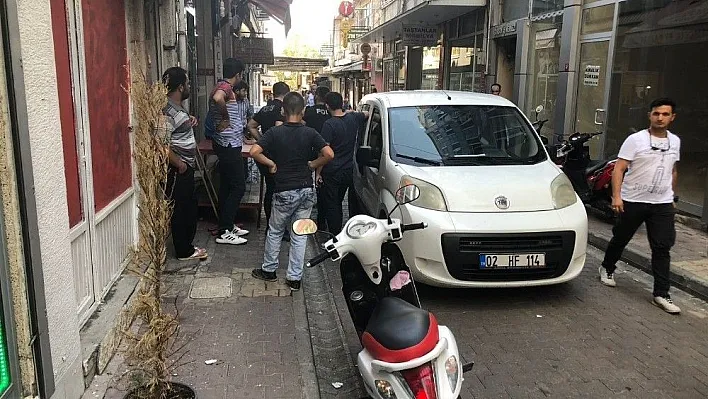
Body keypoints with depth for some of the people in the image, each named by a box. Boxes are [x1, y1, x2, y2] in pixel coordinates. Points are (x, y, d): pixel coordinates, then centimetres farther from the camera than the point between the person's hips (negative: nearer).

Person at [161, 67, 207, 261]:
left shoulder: (178, 107, 10)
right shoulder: (167, 111, -21)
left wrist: (190, 122, 9)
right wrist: (179, 164, -19)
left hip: (187, 167, 10)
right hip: (177, 170, -10)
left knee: (190, 208, 18)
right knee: (180, 210, 2)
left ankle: (187, 245, 31)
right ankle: (183, 251, 14)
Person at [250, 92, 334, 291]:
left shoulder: (275, 132, -6)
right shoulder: (310, 133, -3)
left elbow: (254, 152, -17)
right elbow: (329, 154, -13)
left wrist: (271, 164, -2)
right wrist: (312, 165, 3)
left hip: (285, 192, -2)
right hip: (306, 190, 2)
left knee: (275, 231, 18)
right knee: (300, 235, 10)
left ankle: (268, 270, 31)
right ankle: (295, 278, 15)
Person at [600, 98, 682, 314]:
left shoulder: (674, 141, 9)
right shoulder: (636, 139, -8)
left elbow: (672, 171, 22)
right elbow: (619, 169, -12)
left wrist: (672, 196, 22)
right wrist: (616, 196, -21)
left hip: (662, 204, 4)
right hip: (633, 201, -3)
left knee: (662, 248, -1)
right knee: (620, 239, 11)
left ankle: (661, 294, 3)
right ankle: (607, 268, 37)